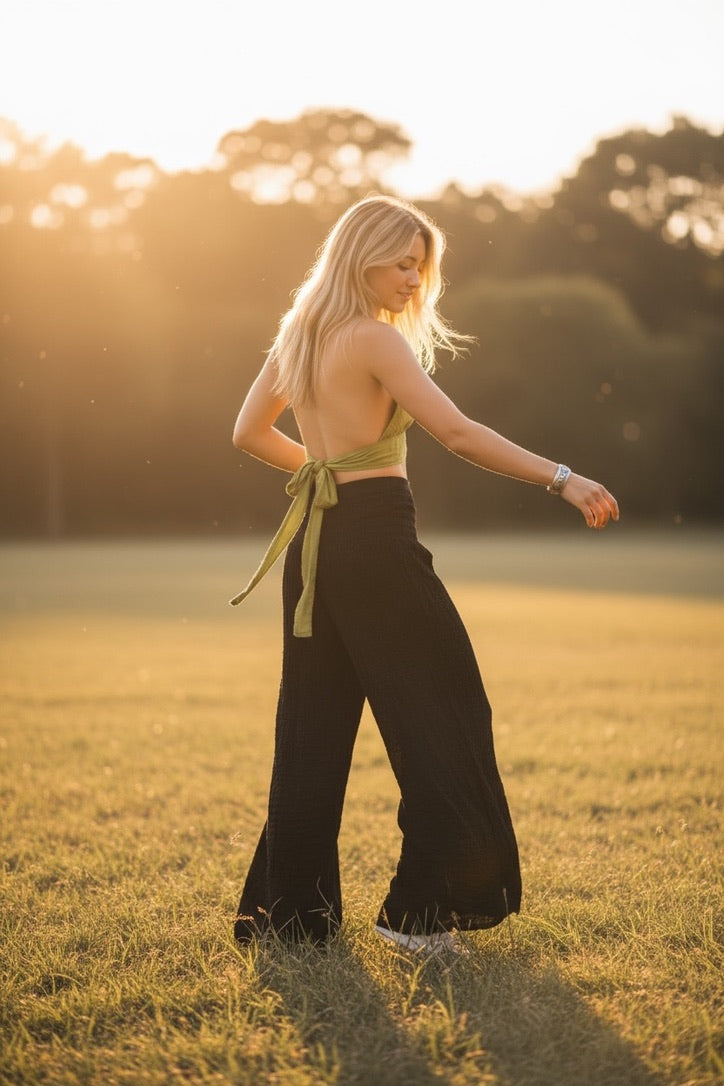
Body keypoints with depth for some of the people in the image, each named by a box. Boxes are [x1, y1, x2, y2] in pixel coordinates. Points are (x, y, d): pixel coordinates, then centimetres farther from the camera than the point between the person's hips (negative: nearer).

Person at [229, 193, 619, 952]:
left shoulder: (298, 334, 13)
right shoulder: (374, 340, -11)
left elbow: (248, 433, 22)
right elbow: (459, 434, -22)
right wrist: (563, 480, -25)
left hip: (314, 542, 8)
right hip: (374, 538, -8)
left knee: (313, 726, 12)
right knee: (442, 716, 1)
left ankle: (289, 907, 16)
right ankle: (421, 906, 1)